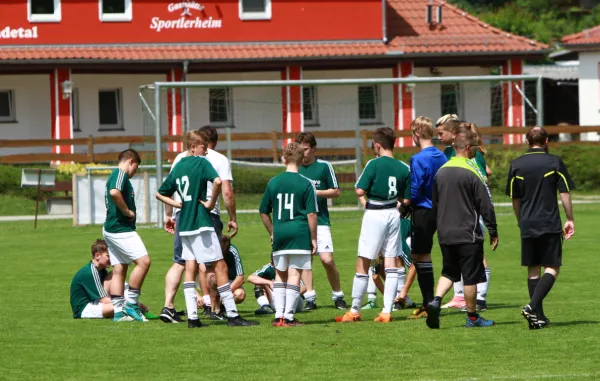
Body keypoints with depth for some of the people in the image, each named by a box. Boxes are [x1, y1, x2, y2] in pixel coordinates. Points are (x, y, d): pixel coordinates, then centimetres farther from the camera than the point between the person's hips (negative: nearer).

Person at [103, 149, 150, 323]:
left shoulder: (115, 176, 21)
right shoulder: (120, 174, -10)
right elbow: (114, 192, -29)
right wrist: (127, 211, -18)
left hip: (112, 228, 11)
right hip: (121, 229, -11)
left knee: (119, 269, 8)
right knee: (143, 261, -13)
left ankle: (118, 311, 6)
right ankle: (131, 303, -10)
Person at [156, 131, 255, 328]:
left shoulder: (178, 167, 14)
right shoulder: (201, 162, -8)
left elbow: (160, 194, 22)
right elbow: (217, 181, -26)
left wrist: (179, 204, 12)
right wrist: (211, 202, -13)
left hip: (184, 224, 7)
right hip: (201, 222, -7)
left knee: (190, 267, 6)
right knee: (220, 266, -4)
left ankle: (192, 317, 0)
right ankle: (232, 315, -6)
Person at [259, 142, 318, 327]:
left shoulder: (273, 182, 6)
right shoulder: (306, 184, -5)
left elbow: (263, 212, 12)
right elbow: (311, 214, -8)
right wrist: (313, 238, 0)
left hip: (279, 234, 3)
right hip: (300, 234, -3)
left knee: (280, 275, 14)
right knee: (294, 275, -1)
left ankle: (279, 315, 9)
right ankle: (289, 317, -3)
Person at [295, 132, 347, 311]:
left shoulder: (324, 166, 0)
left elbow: (336, 192, 3)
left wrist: (317, 192, -11)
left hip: (320, 220, -3)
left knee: (327, 260, -10)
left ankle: (337, 296, 6)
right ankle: (310, 297, 5)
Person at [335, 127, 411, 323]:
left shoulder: (374, 164, -11)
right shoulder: (404, 168, 2)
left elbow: (360, 190, -15)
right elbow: (406, 200, 3)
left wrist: (365, 197, 7)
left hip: (374, 214, -5)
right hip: (394, 215, 5)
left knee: (362, 264, 4)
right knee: (391, 265, 6)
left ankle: (355, 311, 10)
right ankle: (387, 311, 2)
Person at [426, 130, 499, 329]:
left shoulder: (441, 171, 7)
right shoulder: (472, 172, -11)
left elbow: (434, 204, 15)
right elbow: (485, 205, -11)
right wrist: (493, 232, -3)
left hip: (445, 233, 6)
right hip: (468, 233, -6)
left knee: (449, 272, 15)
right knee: (471, 276, 3)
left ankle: (436, 300, -9)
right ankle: (472, 317, 9)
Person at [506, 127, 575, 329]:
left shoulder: (516, 165, 4)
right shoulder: (554, 162, -3)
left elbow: (514, 198, 9)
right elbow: (565, 193, -3)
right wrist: (570, 219, 6)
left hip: (527, 226, 3)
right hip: (550, 225, -3)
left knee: (533, 270, 10)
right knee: (552, 268, 1)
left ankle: (538, 317, 9)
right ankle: (532, 307, -17)